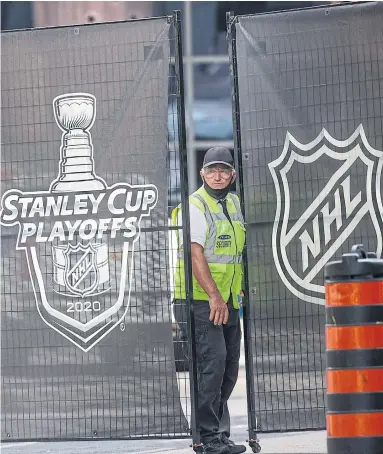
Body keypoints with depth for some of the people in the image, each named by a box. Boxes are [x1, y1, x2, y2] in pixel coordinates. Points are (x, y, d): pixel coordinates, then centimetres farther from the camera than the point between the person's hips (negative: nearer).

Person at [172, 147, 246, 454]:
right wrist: (214, 296, -24)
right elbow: (196, 255, -19)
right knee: (212, 365, -14)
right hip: (201, 302, -8)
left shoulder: (234, 203, 15)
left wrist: (239, 291, 19)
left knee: (228, 370, 10)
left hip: (228, 302, 8)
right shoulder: (195, 207, -11)